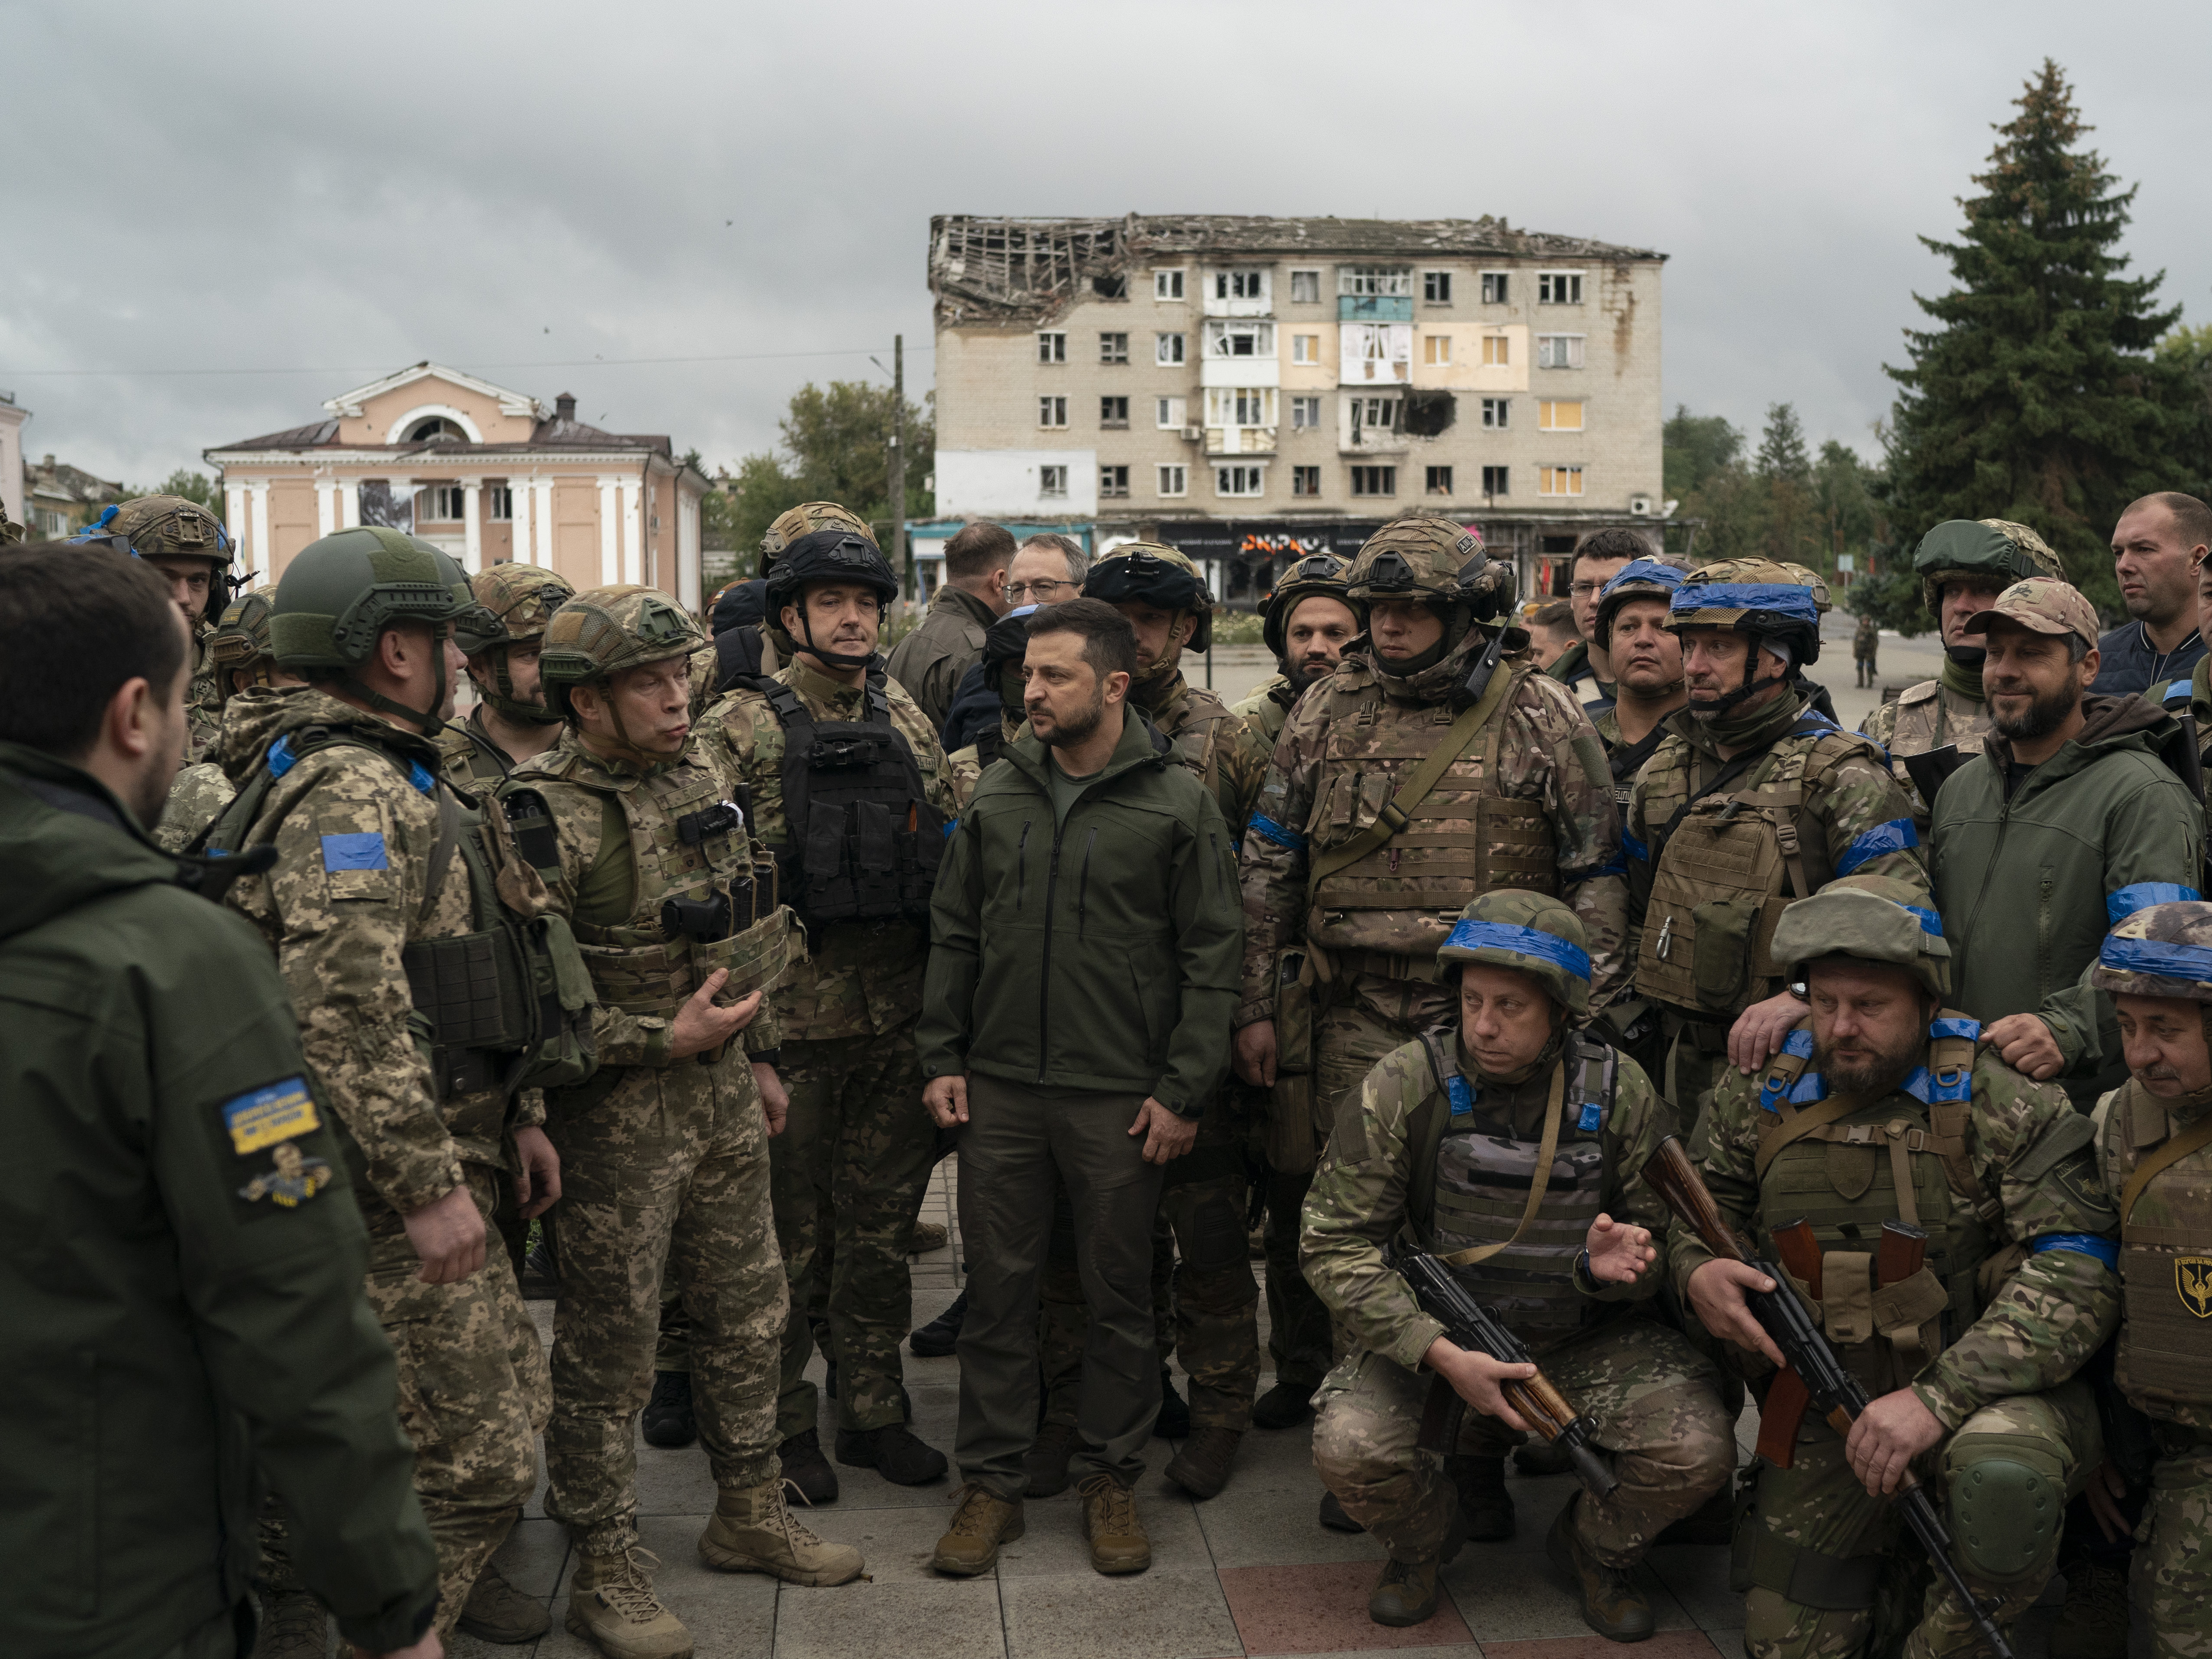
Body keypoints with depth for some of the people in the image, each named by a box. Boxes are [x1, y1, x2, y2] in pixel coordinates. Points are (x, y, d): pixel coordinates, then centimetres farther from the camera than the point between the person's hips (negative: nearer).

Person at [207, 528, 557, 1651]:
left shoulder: (390, 783, 17)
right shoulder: (353, 794, -19)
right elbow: (345, 1010, -29)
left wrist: (517, 1115, 19)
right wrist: (429, 1186, -27)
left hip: (440, 1151, 11)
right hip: (390, 1188, -11)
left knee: (507, 1390, 23)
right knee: (473, 1452, -5)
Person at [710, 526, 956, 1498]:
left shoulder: (907, 721, 11)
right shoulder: (742, 726, -5)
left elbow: (950, 852, 15)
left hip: (902, 1010, 5)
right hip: (794, 1011, -5)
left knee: (884, 1221, 13)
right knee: (788, 1232, 6)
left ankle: (874, 1411, 26)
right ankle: (779, 1422, 20)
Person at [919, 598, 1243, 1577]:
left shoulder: (1177, 804, -4)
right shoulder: (996, 797, 7)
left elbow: (1211, 957, -4)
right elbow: (953, 933, 13)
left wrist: (1184, 1090, -9)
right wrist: (942, 1056, 5)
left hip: (1123, 1099, -3)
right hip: (999, 1089, 3)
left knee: (1120, 1295, 8)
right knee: (996, 1288, 9)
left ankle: (1112, 1478, 25)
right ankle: (991, 1484, 22)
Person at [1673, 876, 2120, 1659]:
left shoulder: (2005, 1106, -12)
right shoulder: (1762, 1100, 2)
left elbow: (2077, 1274, -19)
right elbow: (1699, 1218, 13)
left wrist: (1938, 1396, -30)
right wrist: (1697, 1274, -14)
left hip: (1985, 1391, -4)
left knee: (2002, 1476, -38)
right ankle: (1896, 1553, 34)